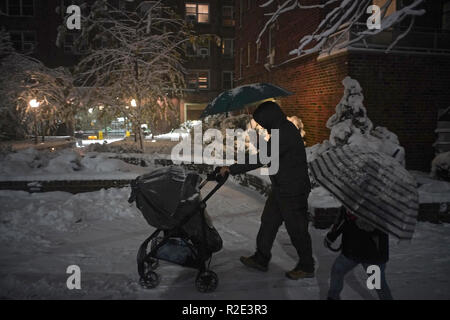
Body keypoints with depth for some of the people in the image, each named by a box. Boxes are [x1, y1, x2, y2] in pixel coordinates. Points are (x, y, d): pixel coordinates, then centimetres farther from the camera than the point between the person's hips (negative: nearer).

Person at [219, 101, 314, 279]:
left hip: (293, 192, -10)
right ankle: (261, 259, 30)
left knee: (296, 229, 4)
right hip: (281, 190, 10)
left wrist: (232, 169, -23)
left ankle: (307, 267, 22)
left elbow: (260, 159, -28)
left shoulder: (286, 134, -26)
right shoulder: (284, 129, 7)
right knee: (268, 222, 16)